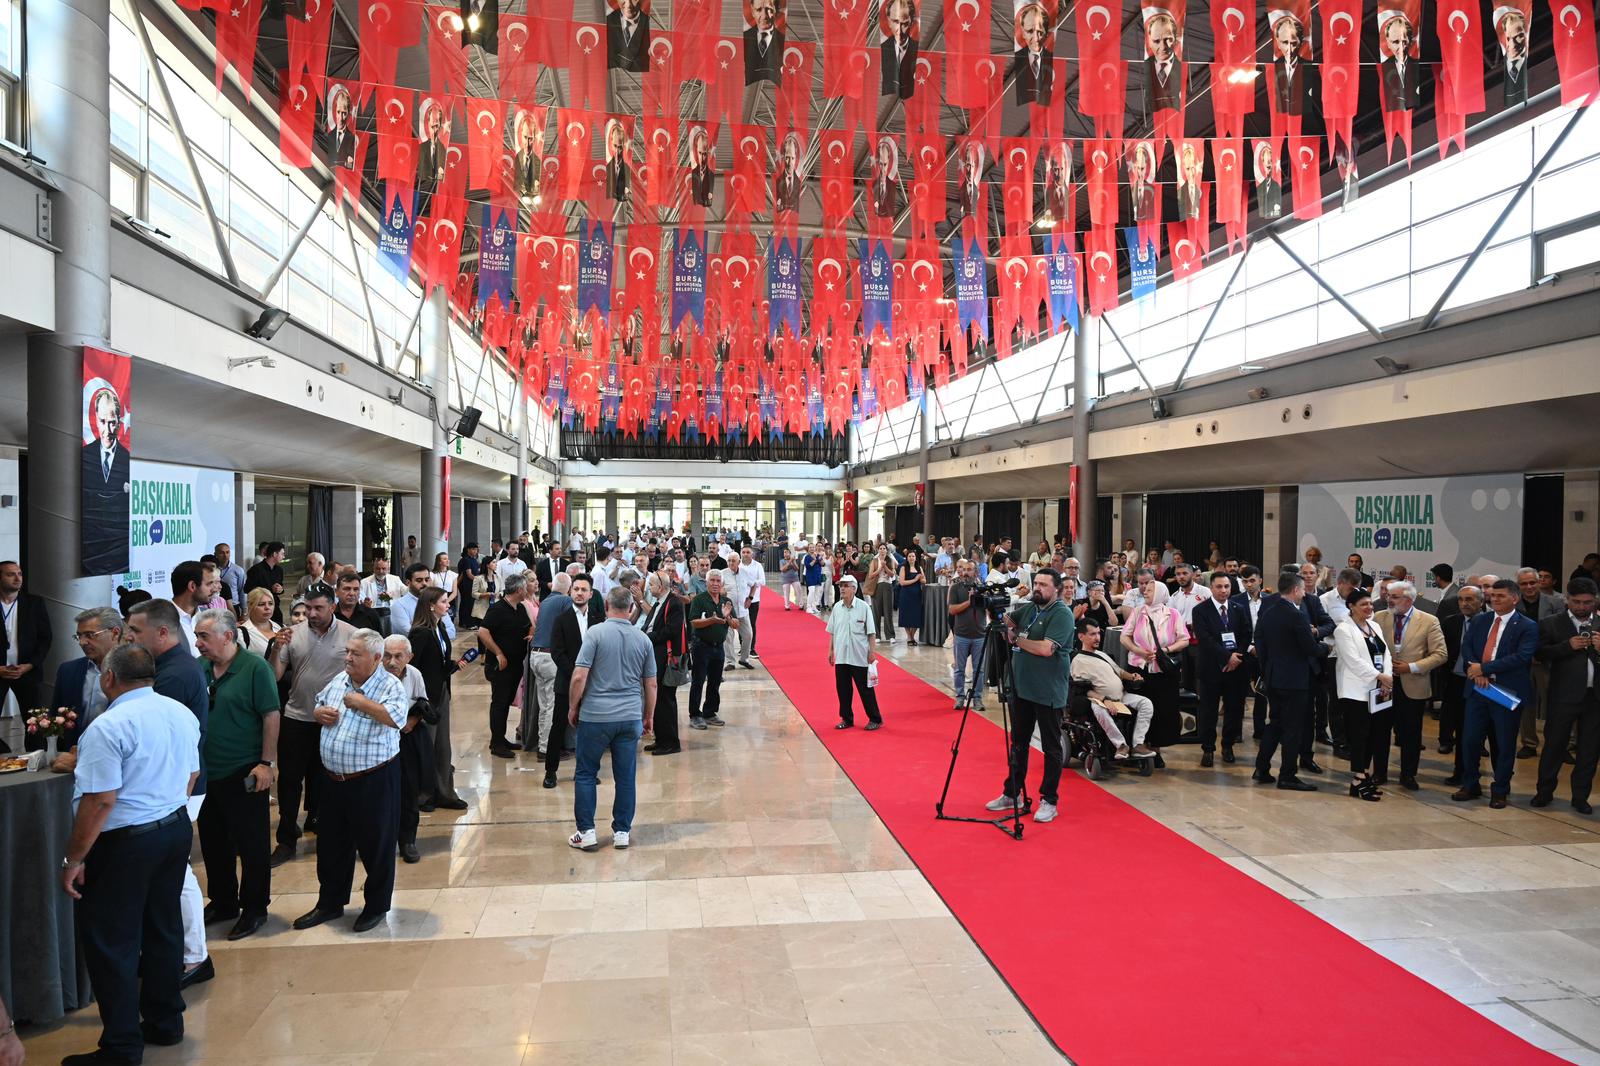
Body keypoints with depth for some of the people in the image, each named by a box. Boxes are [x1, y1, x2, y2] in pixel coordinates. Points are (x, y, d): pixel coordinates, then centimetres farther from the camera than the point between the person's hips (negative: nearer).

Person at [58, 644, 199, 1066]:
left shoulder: (108, 726, -20)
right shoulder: (181, 713, 4)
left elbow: (100, 801, -21)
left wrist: (73, 859, -13)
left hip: (126, 842, -7)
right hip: (177, 830, 8)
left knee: (111, 942, 5)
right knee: (163, 929, 18)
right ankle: (165, 1022, 30)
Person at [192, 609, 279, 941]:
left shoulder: (255, 667, -12)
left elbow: (271, 716, -13)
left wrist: (266, 763, -16)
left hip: (244, 774, -6)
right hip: (207, 773, 6)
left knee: (252, 845, 5)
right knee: (213, 842, 17)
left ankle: (254, 908, 19)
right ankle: (222, 903, 33)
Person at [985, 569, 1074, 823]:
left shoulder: (1062, 614, -13)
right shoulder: (1028, 608, 10)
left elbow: (1046, 648, -23)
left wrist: (1017, 638, -12)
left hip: (1048, 692, -7)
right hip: (1022, 687, 7)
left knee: (1051, 748, 6)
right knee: (1019, 744, 16)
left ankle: (1049, 801, 16)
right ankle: (1011, 794, 27)